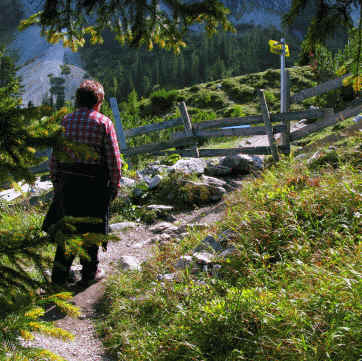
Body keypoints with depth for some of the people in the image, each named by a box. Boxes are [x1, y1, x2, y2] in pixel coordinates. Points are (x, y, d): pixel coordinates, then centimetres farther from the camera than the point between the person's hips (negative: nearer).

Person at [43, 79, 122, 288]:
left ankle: (60, 273, 17)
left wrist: (56, 181, 15)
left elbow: (55, 155, 6)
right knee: (90, 229, 10)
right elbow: (114, 159, -8)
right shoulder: (104, 123, -7)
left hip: (67, 181, 4)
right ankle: (89, 273, 22)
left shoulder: (66, 121, 4)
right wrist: (115, 185, 1)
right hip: (94, 184, -3)